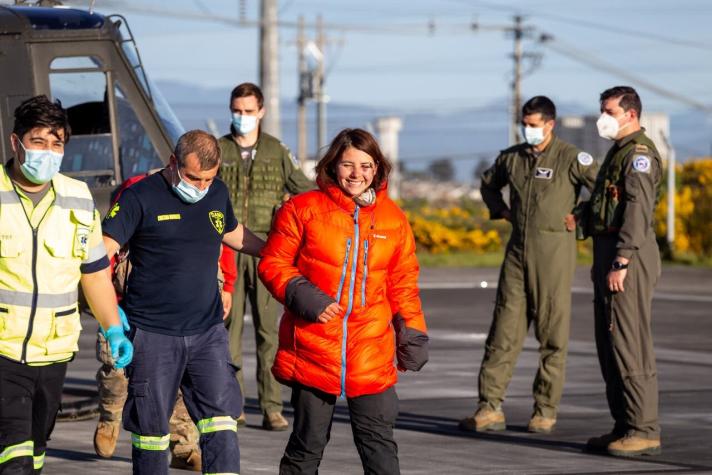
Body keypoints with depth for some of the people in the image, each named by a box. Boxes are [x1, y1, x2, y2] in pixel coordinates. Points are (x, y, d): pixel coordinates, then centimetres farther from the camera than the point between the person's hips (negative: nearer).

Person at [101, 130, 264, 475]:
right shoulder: (141, 197, -8)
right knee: (151, 430, 3)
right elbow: (102, 249, -15)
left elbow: (234, 234, 30)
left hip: (207, 331, 4)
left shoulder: (217, 193, 9)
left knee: (221, 421, -8)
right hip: (152, 334, -4)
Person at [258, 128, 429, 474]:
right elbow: (273, 264, 1)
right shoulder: (303, 209, -2)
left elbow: (403, 283, 15)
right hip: (312, 349, -2)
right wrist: (303, 297, -15)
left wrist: (413, 334, 10)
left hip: (371, 352, 2)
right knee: (308, 444, 8)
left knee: (379, 441, 1)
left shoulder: (393, 218, 9)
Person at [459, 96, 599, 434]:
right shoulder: (512, 158, 11)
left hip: (554, 251, -5)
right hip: (518, 250, 5)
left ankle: (546, 410, 7)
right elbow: (489, 183, 30)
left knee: (552, 333, 0)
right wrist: (501, 210, 15)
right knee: (504, 328, 1)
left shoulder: (570, 158, -7)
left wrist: (580, 217, -9)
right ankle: (490, 408, 1)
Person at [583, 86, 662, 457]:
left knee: (629, 343, -12)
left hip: (627, 255, -11)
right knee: (609, 343, 12)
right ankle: (624, 426, 16)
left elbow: (637, 210, -20)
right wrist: (601, 261, 21)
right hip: (608, 253, 11)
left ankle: (644, 430, -11)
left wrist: (621, 262, -25)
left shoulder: (639, 152, -12)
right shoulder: (619, 151, 21)